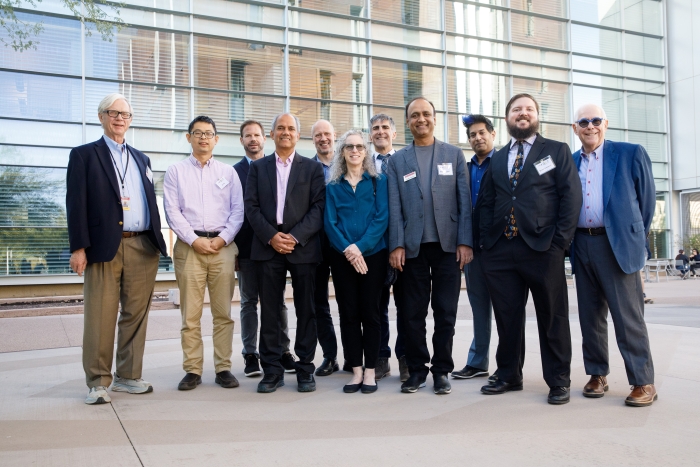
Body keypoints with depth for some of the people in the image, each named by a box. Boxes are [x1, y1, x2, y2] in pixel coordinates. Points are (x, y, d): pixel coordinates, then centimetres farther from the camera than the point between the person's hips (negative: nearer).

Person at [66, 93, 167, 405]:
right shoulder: (84, 155, 6)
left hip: (143, 248, 5)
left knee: (136, 315, 8)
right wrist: (78, 247, -10)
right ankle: (98, 382, 9)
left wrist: (158, 241, 10)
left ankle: (128, 376, 18)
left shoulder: (141, 159, 20)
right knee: (100, 318, -2)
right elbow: (76, 203, -2)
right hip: (105, 247, -4)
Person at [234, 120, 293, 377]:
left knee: (277, 301, 7)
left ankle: (283, 351, 15)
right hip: (246, 246, 0)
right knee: (248, 302, 7)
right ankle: (251, 355, 14)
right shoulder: (234, 171, 5)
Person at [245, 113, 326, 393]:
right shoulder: (258, 167, 13)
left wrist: (295, 237, -12)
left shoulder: (312, 168, 9)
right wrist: (271, 236, -9)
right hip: (267, 247, 1)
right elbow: (252, 207, 5)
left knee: (306, 311, 3)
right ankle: (272, 371, 11)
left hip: (303, 248, -1)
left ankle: (305, 369, 13)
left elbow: (319, 207, 0)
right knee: (269, 312, 3)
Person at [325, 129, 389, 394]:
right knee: (348, 314, 4)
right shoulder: (333, 186, 8)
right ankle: (356, 371, 14)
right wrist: (347, 248, -16)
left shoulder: (378, 182, 5)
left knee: (370, 313, 3)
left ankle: (370, 371, 12)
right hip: (342, 257, 2)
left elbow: (382, 218, -4)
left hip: (373, 254, -1)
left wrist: (361, 247, -16)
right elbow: (329, 222, 0)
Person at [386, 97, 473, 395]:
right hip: (413, 246, 1)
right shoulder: (397, 160, 10)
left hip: (448, 245, 0)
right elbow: (394, 207, 4)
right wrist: (396, 245, -5)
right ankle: (416, 370, 17)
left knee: (445, 311, 4)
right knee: (414, 312, 5)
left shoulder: (454, 155, 9)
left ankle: (442, 370, 15)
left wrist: (465, 242, -4)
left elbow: (464, 201, 4)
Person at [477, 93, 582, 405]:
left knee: (552, 318, 4)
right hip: (499, 250, 3)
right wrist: (485, 240, 3)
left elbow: (571, 196, -1)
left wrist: (560, 242, -9)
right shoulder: (497, 159, 18)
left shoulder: (557, 151, 7)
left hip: (542, 248, -3)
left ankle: (558, 381, 17)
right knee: (506, 317, 9)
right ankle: (509, 376, 23)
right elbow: (486, 203, 16)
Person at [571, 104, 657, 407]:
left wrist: (635, 237, 7)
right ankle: (597, 375, 22)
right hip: (582, 246, 4)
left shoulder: (631, 154, 1)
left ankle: (643, 382, 7)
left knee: (628, 316, -3)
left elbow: (647, 199, 4)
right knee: (590, 314, 10)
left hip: (617, 244, -4)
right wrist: (569, 243, 8)